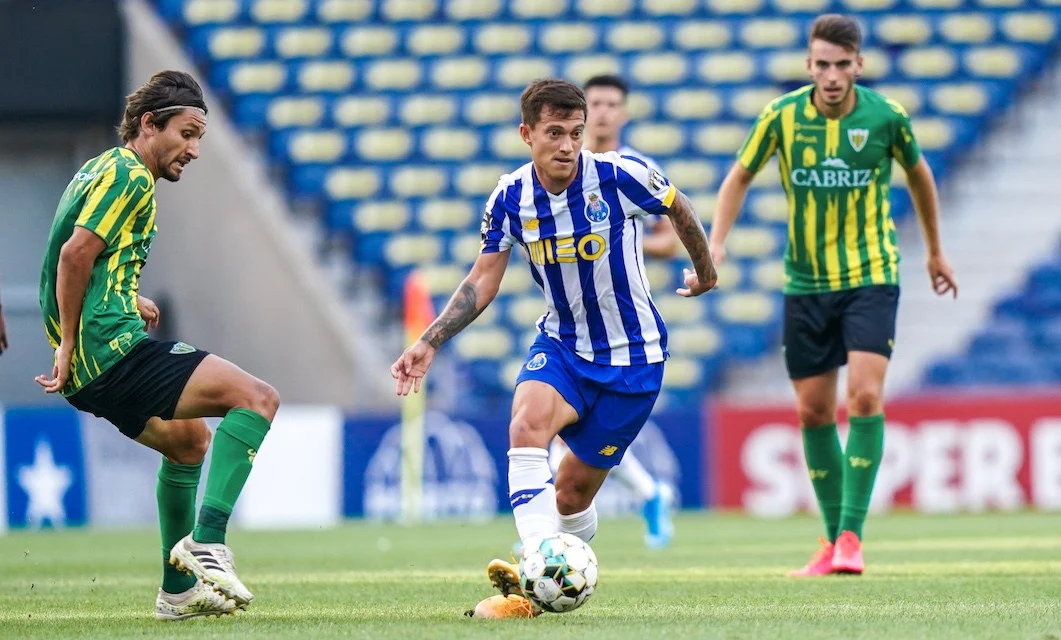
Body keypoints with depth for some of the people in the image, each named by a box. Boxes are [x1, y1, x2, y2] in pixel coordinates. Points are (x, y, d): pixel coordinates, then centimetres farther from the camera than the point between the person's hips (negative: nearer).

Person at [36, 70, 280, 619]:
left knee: (190, 440, 29)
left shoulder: (99, 169, 21)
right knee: (257, 398, -15)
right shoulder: (129, 175, -10)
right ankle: (207, 539, -23)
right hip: (115, 348, -11)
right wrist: (69, 345, -18)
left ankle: (178, 591, 33)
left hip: (89, 366, 11)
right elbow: (76, 251, -22)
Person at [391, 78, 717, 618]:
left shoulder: (620, 177, -17)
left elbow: (679, 209, 3)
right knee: (526, 425, -29)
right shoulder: (511, 198, -8)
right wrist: (429, 342, -5)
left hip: (632, 355, -2)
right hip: (561, 345, 2)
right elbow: (482, 281, 3)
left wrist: (705, 271, 19)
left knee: (572, 492, -1)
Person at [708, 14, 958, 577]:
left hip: (871, 276, -2)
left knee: (865, 397, -18)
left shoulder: (887, 117, -8)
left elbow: (918, 174, 12)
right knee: (813, 410, 5)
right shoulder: (782, 116, -7)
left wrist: (935, 251, 23)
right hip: (806, 282, 2)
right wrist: (715, 246, -4)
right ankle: (834, 540, 18)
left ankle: (852, 534, -14)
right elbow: (740, 177, 8)